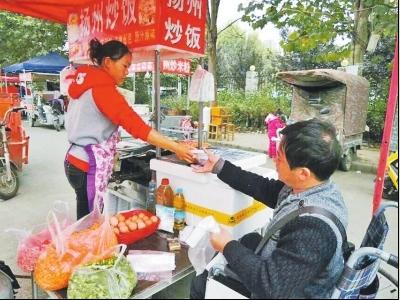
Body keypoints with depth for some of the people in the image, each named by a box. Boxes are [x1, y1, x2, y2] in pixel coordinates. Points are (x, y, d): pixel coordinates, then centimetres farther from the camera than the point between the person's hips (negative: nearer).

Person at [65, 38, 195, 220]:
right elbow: (135, 124, -26)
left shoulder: (86, 83, 10)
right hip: (89, 167, -9)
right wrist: (176, 148, -27)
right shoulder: (102, 88, -18)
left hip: (77, 160, 9)